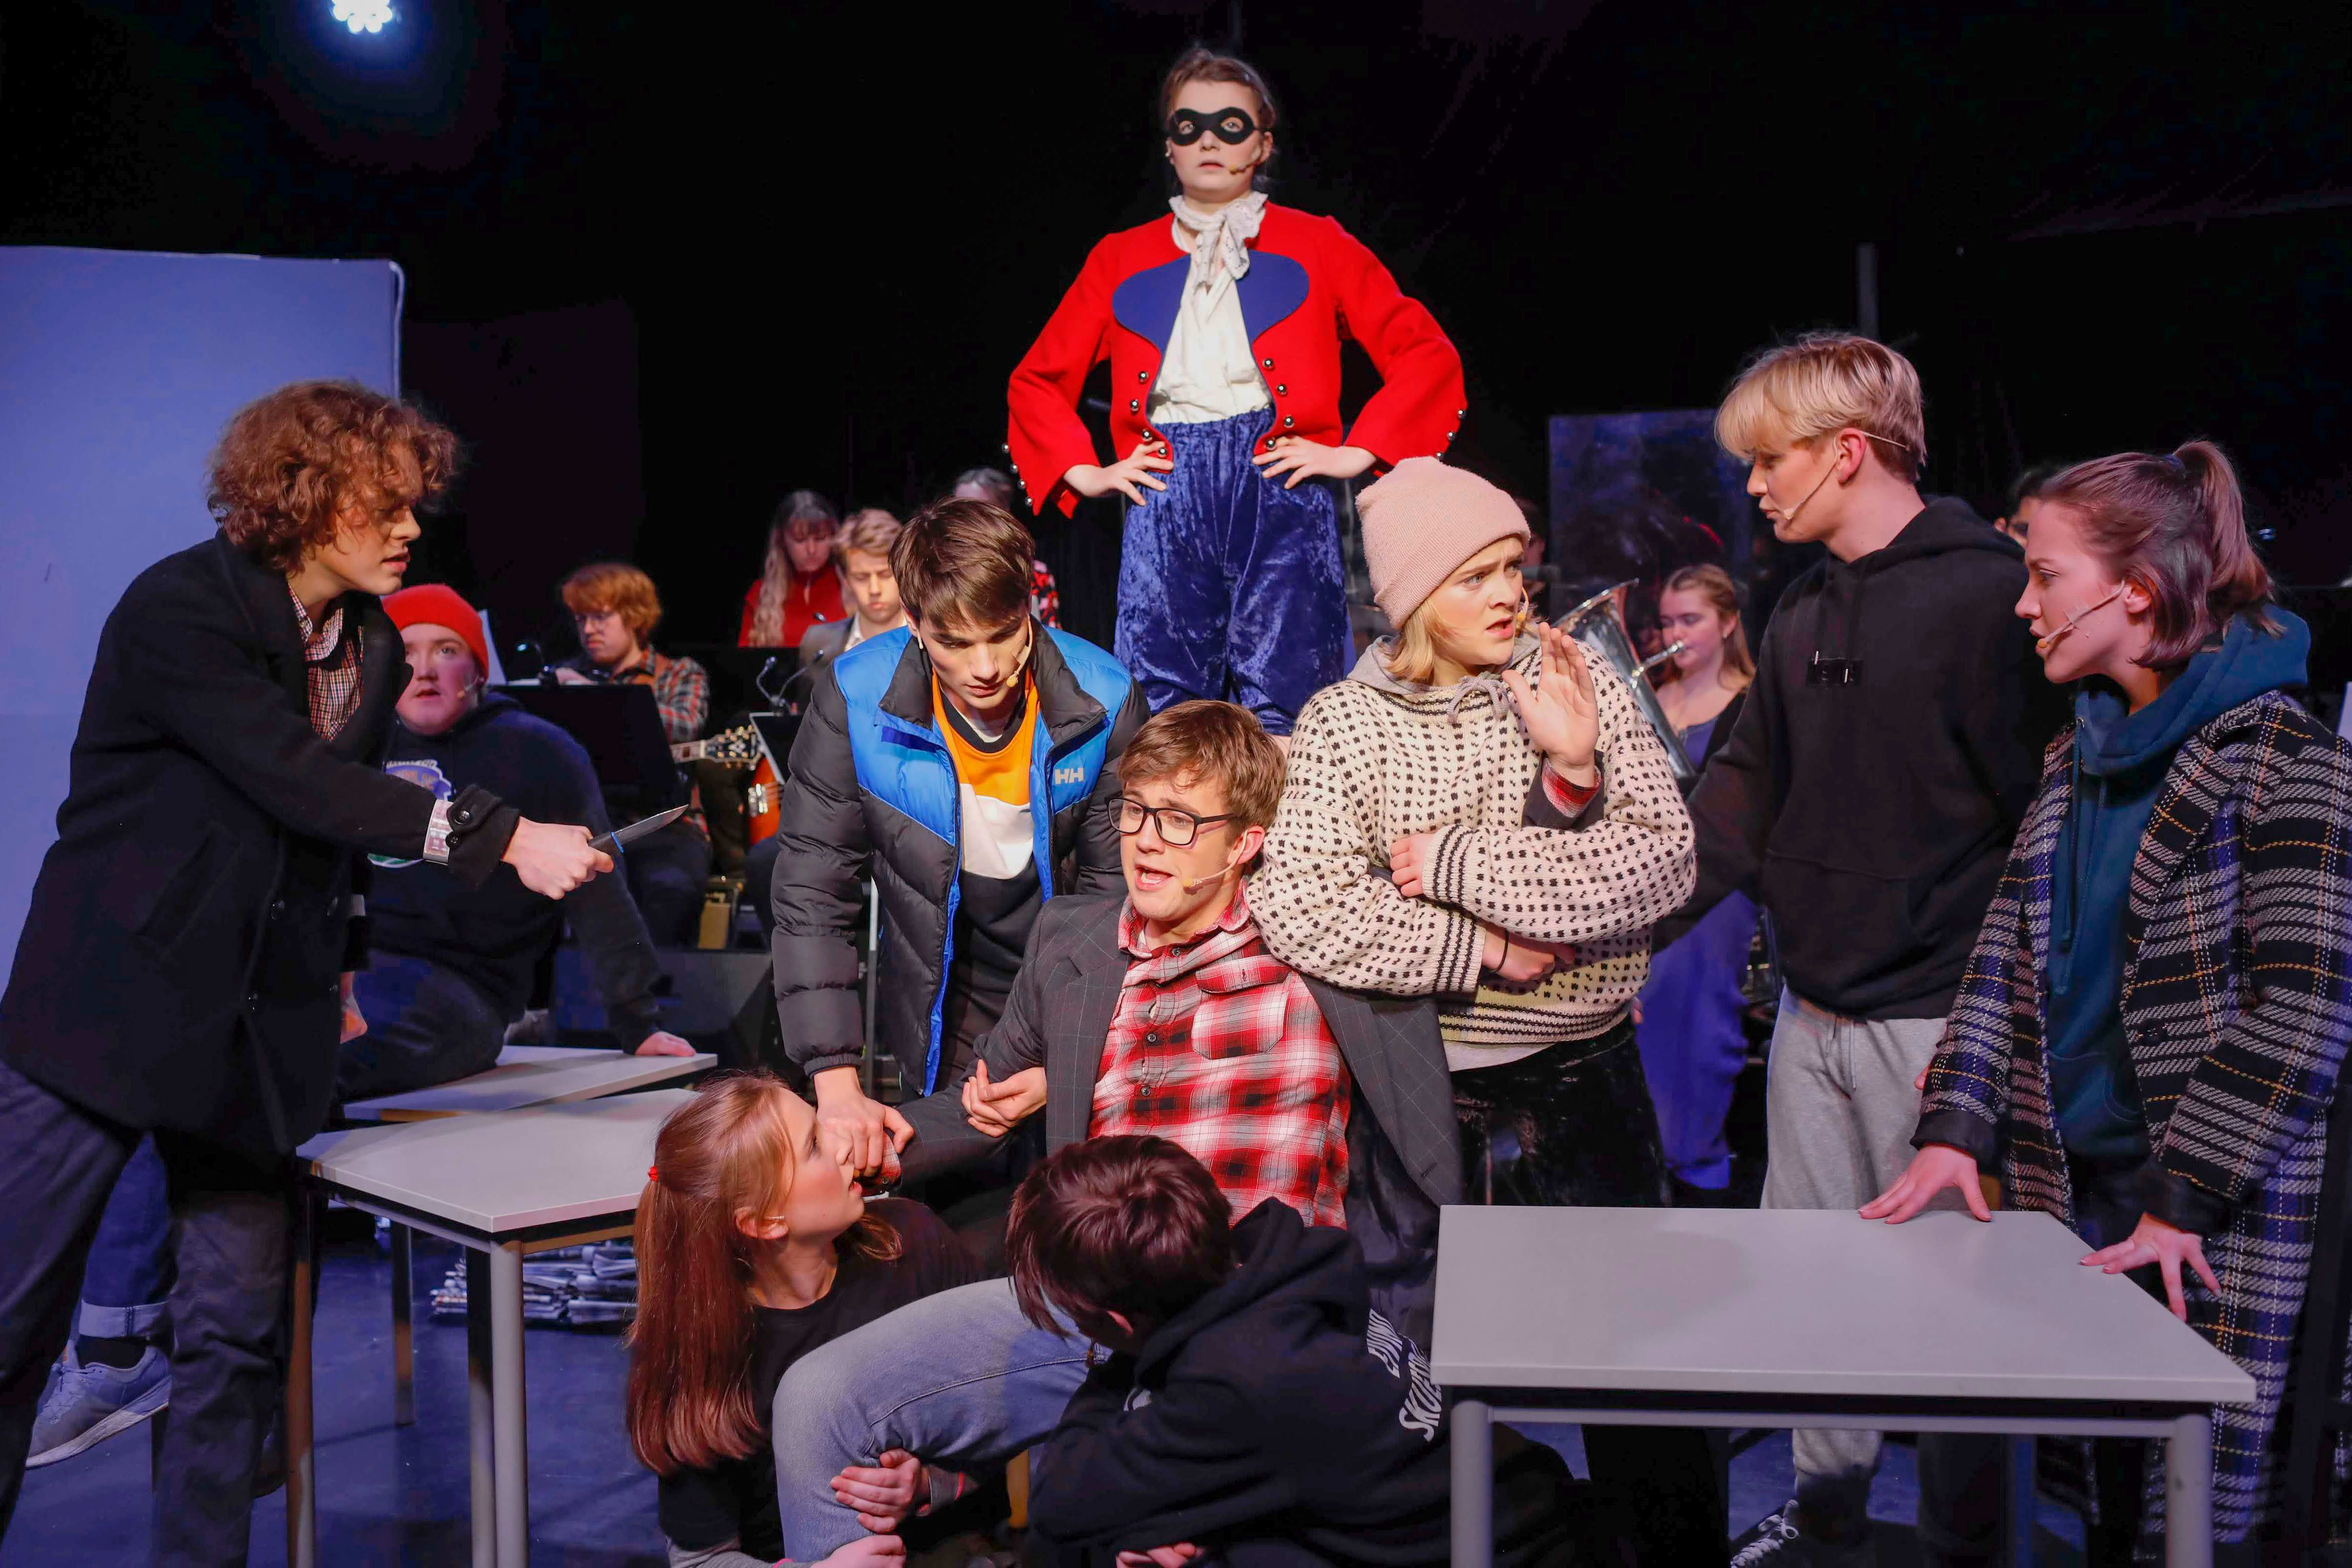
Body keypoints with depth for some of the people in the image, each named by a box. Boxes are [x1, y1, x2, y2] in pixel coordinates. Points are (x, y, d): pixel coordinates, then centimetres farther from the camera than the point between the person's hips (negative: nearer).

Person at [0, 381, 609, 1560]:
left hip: (258, 1027, 6)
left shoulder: (372, 648, 8)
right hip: (109, 1005, -5)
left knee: (240, 1329, 5)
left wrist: (340, 967, 17)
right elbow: (300, 782, -24)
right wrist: (500, 838, -30)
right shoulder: (181, 608, -13)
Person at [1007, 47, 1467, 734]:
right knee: (1162, 708, -5)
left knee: (1283, 708, -9)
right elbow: (1036, 380, 23)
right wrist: (1084, 471, 8)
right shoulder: (1120, 259, 19)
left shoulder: (1317, 246, 13)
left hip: (1282, 480, -1)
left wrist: (1358, 452, -2)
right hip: (1164, 492, 2)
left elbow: (1429, 355, 8)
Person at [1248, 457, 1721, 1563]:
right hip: (1433, 1095, -1)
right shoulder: (1344, 722, -4)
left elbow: (1663, 864, -11)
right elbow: (1294, 911, -16)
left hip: (1587, 1079, 1)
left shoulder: (1581, 686, -1)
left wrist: (1458, 865, -16)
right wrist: (1483, 951, -16)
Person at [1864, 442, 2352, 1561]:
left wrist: (2186, 1197, -18)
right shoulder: (2077, 757, 11)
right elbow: (2006, 952, 10)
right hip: (2065, 1186, 6)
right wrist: (1955, 1128, -1)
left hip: (2217, 1217, -6)